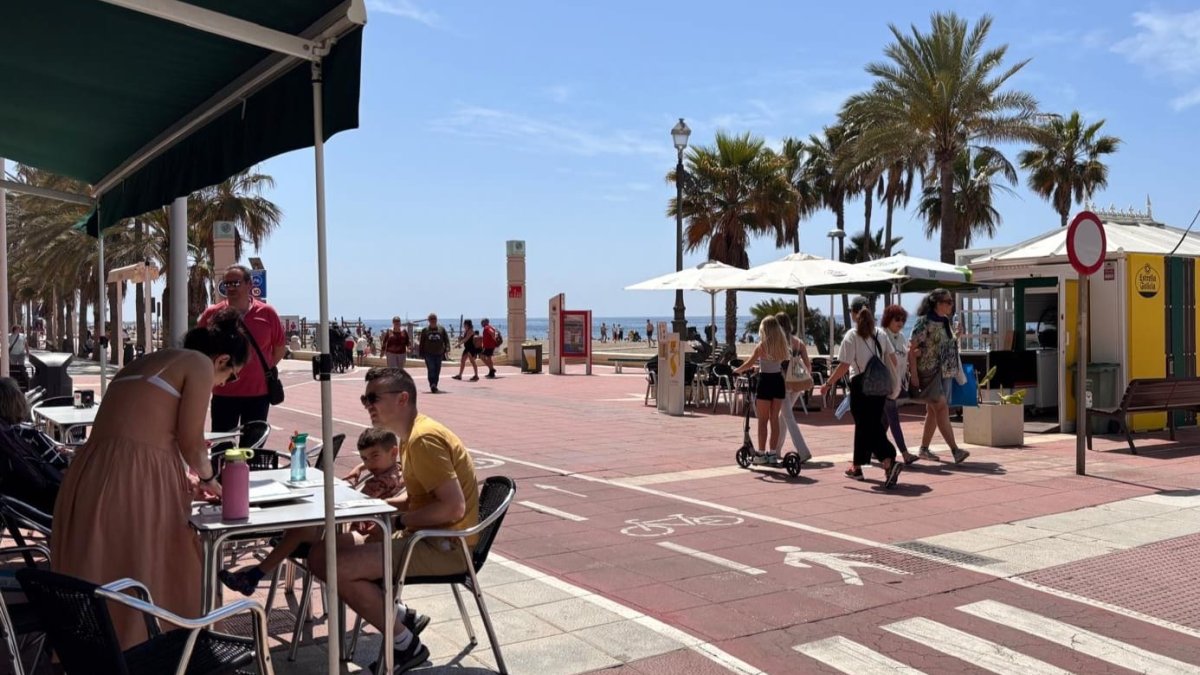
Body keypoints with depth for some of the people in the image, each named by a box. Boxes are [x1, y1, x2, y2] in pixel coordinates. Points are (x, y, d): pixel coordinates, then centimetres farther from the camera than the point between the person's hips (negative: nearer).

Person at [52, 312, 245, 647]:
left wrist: (181, 479, 36)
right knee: (148, 578, 7)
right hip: (135, 481, -8)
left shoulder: (147, 360, 25)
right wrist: (207, 478, 17)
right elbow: (190, 441, -2)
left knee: (97, 587, 18)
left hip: (92, 474, 8)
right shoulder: (200, 365, 0)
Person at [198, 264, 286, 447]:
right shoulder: (212, 314, -2)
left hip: (258, 393, 0)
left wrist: (264, 368, 4)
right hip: (223, 394, 0)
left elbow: (280, 348, 10)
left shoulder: (267, 313, -1)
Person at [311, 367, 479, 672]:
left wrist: (396, 519, -17)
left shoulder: (424, 439, -19)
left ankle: (405, 645, -4)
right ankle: (402, 617, 8)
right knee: (323, 552, 9)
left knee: (336, 566, -21)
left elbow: (453, 507, -25)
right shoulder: (411, 435, 12)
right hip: (427, 536, 10)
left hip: (446, 547, -10)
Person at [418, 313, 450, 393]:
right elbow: (421, 342, 8)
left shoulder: (442, 329, 8)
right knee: (431, 370, -16)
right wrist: (421, 353, 4)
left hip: (439, 353, 2)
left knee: (437, 371, 6)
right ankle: (432, 385, -23)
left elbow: (446, 339, 5)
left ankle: (434, 386, 18)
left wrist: (447, 348, -12)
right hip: (429, 354, -2)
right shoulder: (425, 330, 6)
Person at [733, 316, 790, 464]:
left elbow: (749, 364, -12)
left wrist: (737, 370, 6)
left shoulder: (762, 345, -9)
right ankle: (772, 453, 14)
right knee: (774, 419, 10)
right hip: (778, 381, 5)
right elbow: (783, 363, 8)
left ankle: (761, 454, 5)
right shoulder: (782, 345, 6)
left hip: (765, 382, -5)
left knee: (763, 420, 3)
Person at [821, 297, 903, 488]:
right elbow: (893, 360, 7)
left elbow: (844, 366, -14)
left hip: (860, 385, -6)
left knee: (866, 426, -3)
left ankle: (889, 461, -22)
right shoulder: (880, 334, 5)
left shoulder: (851, 336, -10)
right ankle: (857, 467, 26)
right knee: (872, 425, 16)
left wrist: (828, 384, -6)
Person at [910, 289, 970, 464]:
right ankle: (955, 450, -18)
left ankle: (924, 449, 17)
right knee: (942, 407, -14)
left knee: (933, 411, 10)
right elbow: (912, 348, -15)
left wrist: (957, 336, 10)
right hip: (929, 371, -8)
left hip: (945, 372, 8)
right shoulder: (924, 322, -11)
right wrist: (913, 372, -18)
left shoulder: (945, 321, 14)